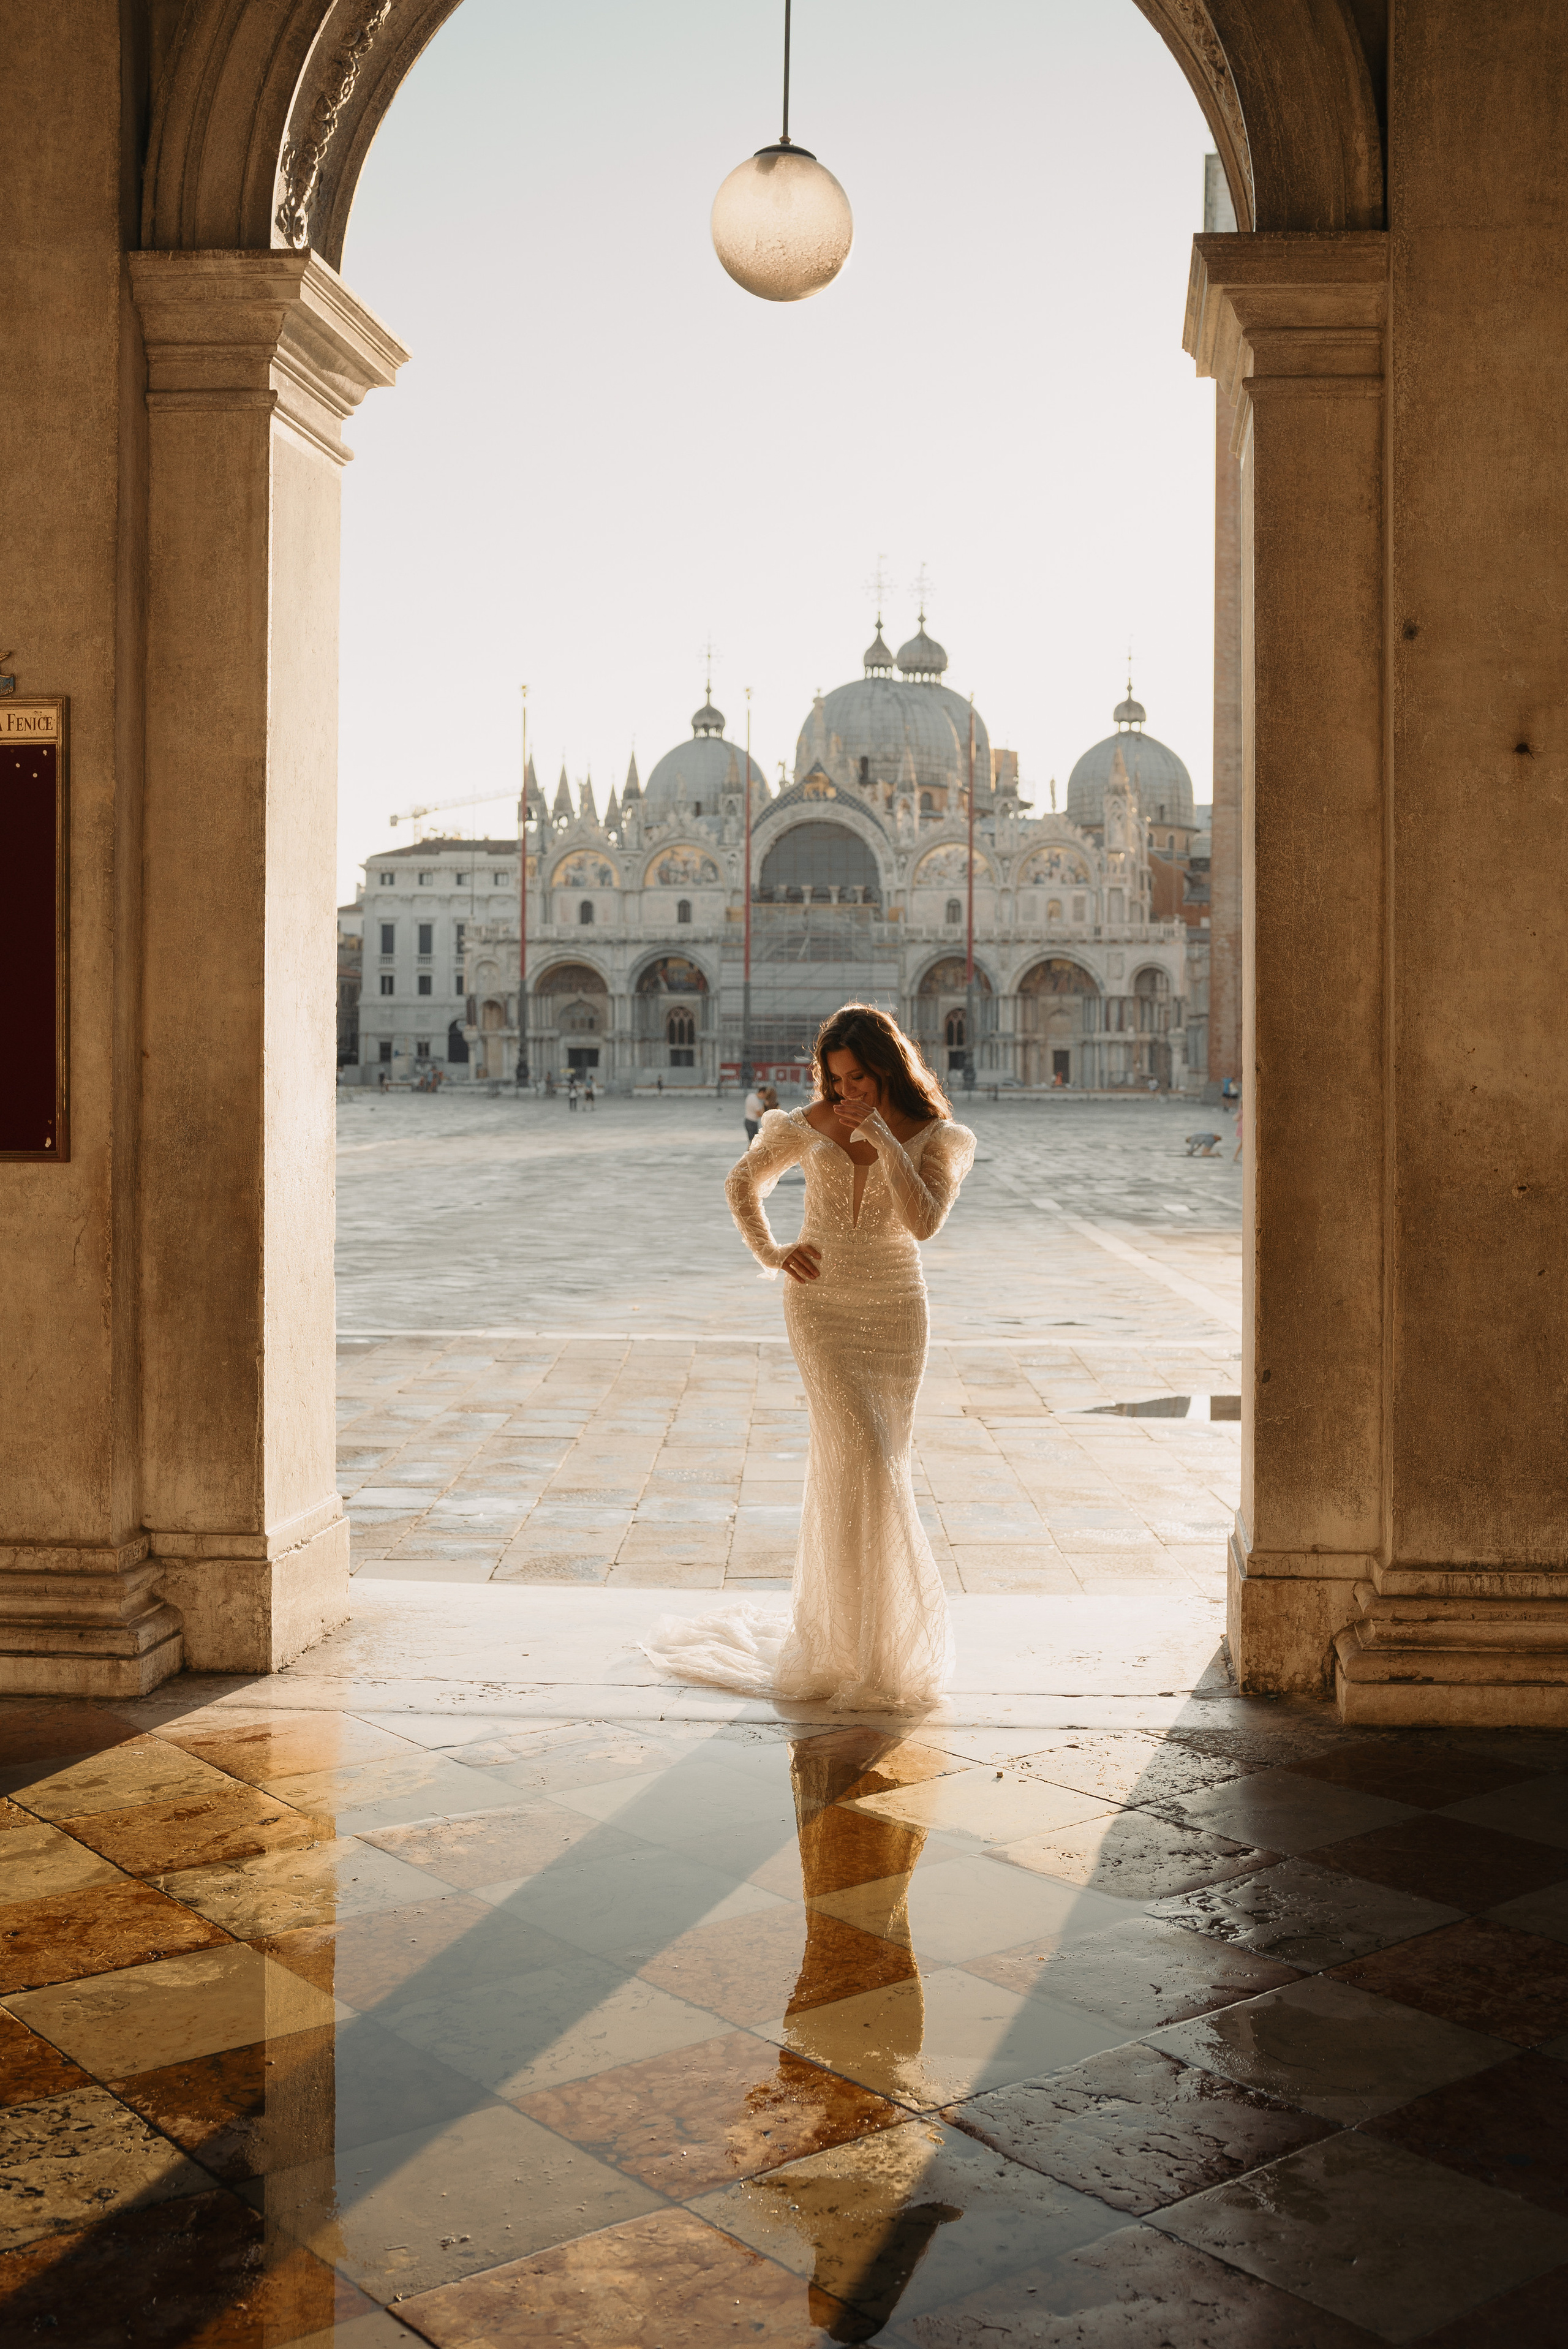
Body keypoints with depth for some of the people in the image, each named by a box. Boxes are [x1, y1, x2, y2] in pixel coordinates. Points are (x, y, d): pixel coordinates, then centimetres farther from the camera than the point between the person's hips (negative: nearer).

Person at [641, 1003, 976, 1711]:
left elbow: (923, 1222, -18)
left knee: (867, 1469, 7)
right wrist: (771, 1254, 2)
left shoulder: (936, 1137, -2)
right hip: (821, 1307, -2)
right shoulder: (808, 1125, 0)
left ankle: (831, 1631, 23)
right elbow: (742, 1183, 15)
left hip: (895, 1313, 2)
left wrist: (883, 1138, -19)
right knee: (863, 1463, -13)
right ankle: (865, 1657, -6)